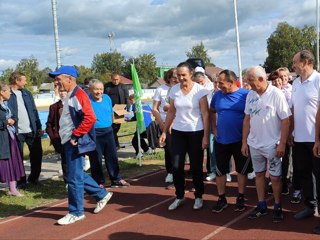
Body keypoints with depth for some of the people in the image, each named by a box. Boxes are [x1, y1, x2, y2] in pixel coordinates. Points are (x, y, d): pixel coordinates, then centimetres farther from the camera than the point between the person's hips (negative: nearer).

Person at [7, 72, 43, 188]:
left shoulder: (27, 94, 12)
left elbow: (34, 111, 12)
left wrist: (39, 127, 6)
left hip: (32, 130, 5)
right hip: (17, 131, -5)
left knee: (37, 153, 8)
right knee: (18, 156, 5)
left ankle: (33, 178, 25)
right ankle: (21, 181, 18)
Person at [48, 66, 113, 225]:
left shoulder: (78, 95, -16)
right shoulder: (70, 96, 15)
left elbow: (90, 118, -26)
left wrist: (75, 136, -21)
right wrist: (70, 137, 13)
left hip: (75, 143, -10)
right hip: (69, 142, 10)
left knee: (74, 178, -2)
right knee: (78, 175, 17)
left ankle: (76, 212, 11)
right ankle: (102, 195, 30)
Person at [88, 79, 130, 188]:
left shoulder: (107, 98, 7)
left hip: (108, 131, 6)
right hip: (94, 134, -5)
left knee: (112, 157, 12)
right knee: (96, 160, 3)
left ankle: (116, 180, 24)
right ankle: (99, 182, 16)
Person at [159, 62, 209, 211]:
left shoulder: (199, 90, -9)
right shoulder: (174, 90, 2)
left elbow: (205, 114, -9)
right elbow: (171, 112, 9)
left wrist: (206, 136, -13)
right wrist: (164, 132, 7)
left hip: (196, 132, -3)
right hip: (178, 132, 3)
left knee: (196, 167, 5)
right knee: (176, 166, 0)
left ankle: (198, 197, 23)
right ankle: (179, 196, 18)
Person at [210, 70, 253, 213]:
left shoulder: (246, 94, -10)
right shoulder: (217, 95, 1)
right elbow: (212, 112, 17)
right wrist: (214, 129, 8)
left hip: (240, 141, -3)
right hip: (221, 140, 3)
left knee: (242, 170, 10)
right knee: (220, 171, 9)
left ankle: (240, 198, 26)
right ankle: (221, 199, 23)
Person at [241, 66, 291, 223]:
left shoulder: (276, 94, -14)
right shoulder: (250, 95, 2)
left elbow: (285, 120, -13)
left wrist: (282, 144, -15)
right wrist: (244, 142, 7)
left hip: (272, 145, -5)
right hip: (254, 144, 5)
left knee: (275, 177, 5)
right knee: (259, 174, 14)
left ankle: (277, 207, 22)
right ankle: (261, 206, 28)